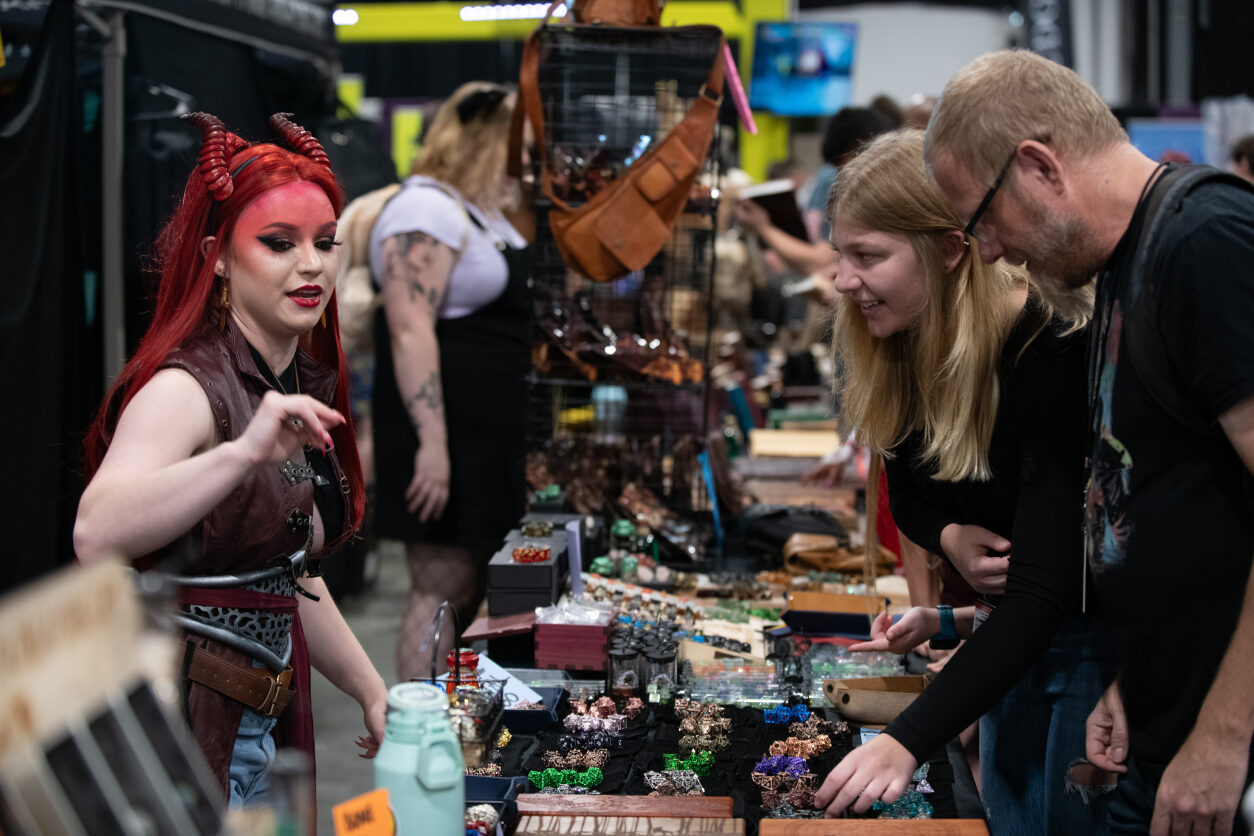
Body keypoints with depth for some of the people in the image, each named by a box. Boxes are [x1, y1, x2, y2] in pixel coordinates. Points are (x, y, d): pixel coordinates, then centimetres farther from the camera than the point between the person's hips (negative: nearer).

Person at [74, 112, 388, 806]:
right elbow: (96, 536, -37)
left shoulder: (307, 386, 10)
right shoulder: (186, 388, -17)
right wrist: (243, 453, -46)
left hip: (260, 725, 8)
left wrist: (375, 694, 16)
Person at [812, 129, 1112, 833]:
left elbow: (1042, 590, -35)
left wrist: (907, 742, -42)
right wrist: (950, 538, -16)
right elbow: (910, 497, 10)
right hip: (1010, 639, 7)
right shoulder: (901, 351, -6)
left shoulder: (1054, 354, -30)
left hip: (1103, 636, -7)